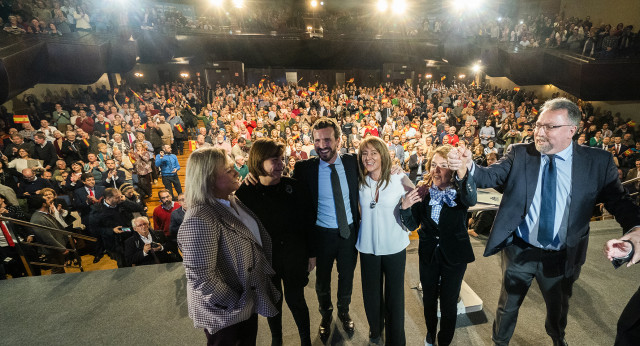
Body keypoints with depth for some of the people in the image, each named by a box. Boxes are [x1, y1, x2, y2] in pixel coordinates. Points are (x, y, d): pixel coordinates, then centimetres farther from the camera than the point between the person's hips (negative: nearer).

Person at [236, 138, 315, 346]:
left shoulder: (293, 186, -11)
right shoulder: (244, 193, -12)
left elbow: (307, 221, -4)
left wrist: (311, 253, 0)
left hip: (294, 256, 0)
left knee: (295, 299, 13)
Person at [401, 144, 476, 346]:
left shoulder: (460, 191, -12)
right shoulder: (423, 192, -6)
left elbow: (471, 200, -38)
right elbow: (412, 225, -5)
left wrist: (462, 171, -57)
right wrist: (405, 207, -27)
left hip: (454, 254, -2)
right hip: (428, 253, 2)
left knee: (448, 302, 12)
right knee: (429, 298, 19)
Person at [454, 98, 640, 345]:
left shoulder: (597, 162, -7)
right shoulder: (519, 153, -8)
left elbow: (618, 201, -6)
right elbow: (490, 176, -17)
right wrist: (469, 166, -38)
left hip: (562, 258, 1)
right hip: (519, 251, -1)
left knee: (558, 309, 27)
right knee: (508, 306, 19)